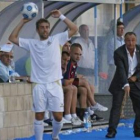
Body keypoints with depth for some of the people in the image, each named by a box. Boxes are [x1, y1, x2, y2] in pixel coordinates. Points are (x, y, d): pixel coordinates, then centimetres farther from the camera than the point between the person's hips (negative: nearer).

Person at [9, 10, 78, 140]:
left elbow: (74, 29, 2)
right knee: (39, 116, 3)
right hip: (39, 85, 0)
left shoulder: (56, 39, 7)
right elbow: (12, 38, 5)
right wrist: (23, 22, 3)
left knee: (58, 116, 2)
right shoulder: (31, 43, 8)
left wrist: (61, 16, -1)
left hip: (55, 84, 0)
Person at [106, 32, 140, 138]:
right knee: (116, 106, -9)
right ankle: (112, 131, -9)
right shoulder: (119, 52, -19)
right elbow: (121, 69, -27)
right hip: (121, 82, -4)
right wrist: (125, 85, -37)